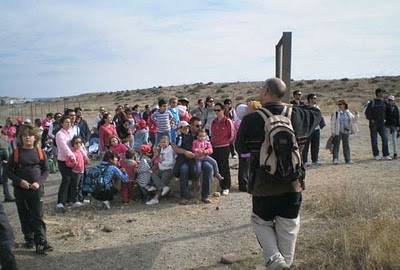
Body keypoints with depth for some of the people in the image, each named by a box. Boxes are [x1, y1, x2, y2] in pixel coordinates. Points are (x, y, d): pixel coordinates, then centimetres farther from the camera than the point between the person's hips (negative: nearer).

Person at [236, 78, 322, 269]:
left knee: (262, 222, 18)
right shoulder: (297, 115, -2)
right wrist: (289, 107, 20)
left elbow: (240, 148, 1)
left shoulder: (251, 120, -13)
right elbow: (316, 113, 20)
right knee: (288, 227, 17)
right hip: (292, 184, 3)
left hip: (263, 184, -2)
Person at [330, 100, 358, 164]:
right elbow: (333, 123, -6)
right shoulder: (335, 114, -4)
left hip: (346, 132, 4)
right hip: (337, 132, -3)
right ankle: (335, 159, -1)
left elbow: (352, 122, 16)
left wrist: (353, 130, 15)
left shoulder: (349, 114, 7)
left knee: (346, 146, 9)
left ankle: (348, 159, 16)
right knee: (336, 145, -3)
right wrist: (333, 132, -9)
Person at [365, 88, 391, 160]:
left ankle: (386, 155, -3)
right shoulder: (371, 103, -7)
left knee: (385, 138, -6)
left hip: (381, 124, 4)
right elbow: (367, 113, -7)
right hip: (373, 124, -4)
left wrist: (384, 118, 12)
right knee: (374, 140, 3)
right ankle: (376, 155, 14)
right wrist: (371, 120, -11)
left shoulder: (383, 102, 8)